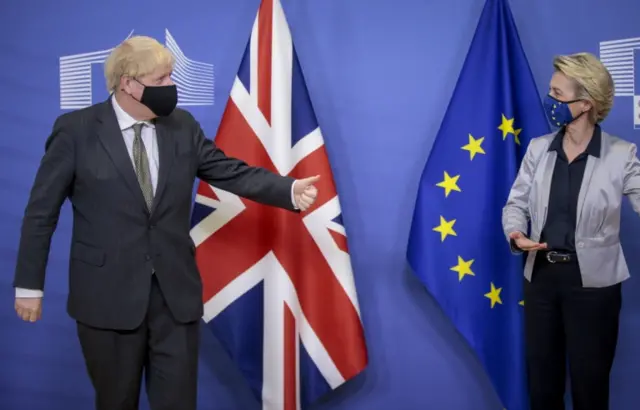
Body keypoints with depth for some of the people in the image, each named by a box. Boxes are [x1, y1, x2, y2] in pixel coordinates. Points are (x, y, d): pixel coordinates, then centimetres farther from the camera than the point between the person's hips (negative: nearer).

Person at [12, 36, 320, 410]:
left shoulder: (183, 126, 4)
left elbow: (233, 172, 3)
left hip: (176, 291, 3)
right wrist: (29, 284, -3)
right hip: (108, 294, -3)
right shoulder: (76, 130, -7)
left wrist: (290, 190, -13)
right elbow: (42, 210, -3)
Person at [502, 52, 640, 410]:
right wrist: (516, 233, -14)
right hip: (542, 276, 4)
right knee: (542, 379, 16)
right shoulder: (538, 148, 2)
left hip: (593, 281, -3)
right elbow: (516, 203, 7)